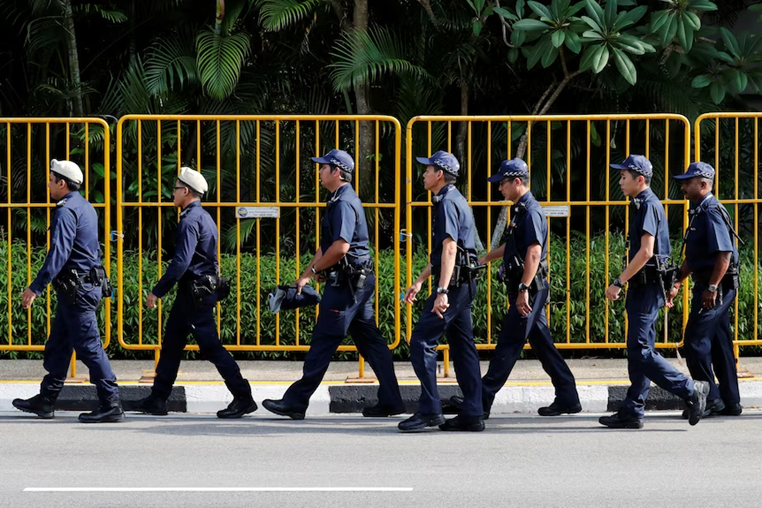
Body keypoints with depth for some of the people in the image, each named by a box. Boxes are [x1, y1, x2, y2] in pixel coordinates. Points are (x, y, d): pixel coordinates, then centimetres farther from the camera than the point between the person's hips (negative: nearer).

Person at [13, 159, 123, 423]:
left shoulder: (66, 211, -16)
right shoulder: (86, 208, 15)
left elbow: (58, 254, -24)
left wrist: (36, 287, -26)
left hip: (76, 289, -10)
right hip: (90, 282, 10)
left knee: (89, 346, -8)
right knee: (57, 345, 15)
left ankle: (111, 405, -7)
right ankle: (46, 400, 20)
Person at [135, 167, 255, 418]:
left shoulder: (190, 221, -17)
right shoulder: (204, 217, 15)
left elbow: (181, 262, -24)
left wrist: (157, 292, -19)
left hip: (195, 292, -11)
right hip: (204, 289, 11)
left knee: (211, 346, -8)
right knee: (171, 343, 12)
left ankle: (243, 398, -6)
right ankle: (158, 399, 16)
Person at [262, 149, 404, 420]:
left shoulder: (343, 203, -16)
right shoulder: (342, 200, 18)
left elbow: (340, 247, -26)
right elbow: (327, 245, 24)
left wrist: (316, 269, -12)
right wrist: (306, 275, 20)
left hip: (346, 283, -11)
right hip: (359, 281, 11)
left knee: (323, 342, -6)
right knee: (370, 341, 9)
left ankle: (296, 402, -3)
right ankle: (390, 401, 9)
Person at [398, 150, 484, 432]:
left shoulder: (448, 203, -13)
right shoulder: (453, 201, 20)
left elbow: (450, 249, -23)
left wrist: (442, 292, -30)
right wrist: (419, 281, 31)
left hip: (453, 283, -10)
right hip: (464, 285, 10)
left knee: (421, 341, -9)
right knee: (462, 346, 8)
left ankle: (429, 410, -10)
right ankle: (471, 414, 8)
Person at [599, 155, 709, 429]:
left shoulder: (649, 205, -14)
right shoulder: (643, 204, 16)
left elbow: (646, 251, -22)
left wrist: (619, 282, -19)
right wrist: (625, 283, 21)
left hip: (648, 288, -10)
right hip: (643, 286, 10)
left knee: (640, 351, -11)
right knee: (638, 350, 9)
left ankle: (691, 390, -8)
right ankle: (632, 412, 11)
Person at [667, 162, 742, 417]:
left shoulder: (712, 212, -15)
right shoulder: (699, 212, 17)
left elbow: (725, 254, -23)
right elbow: (693, 258, 24)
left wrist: (712, 287, -25)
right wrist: (676, 283, 21)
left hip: (716, 287, -10)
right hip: (708, 286, 10)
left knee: (695, 340, -9)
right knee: (719, 344, 11)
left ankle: (710, 399, -5)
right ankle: (730, 402, 15)